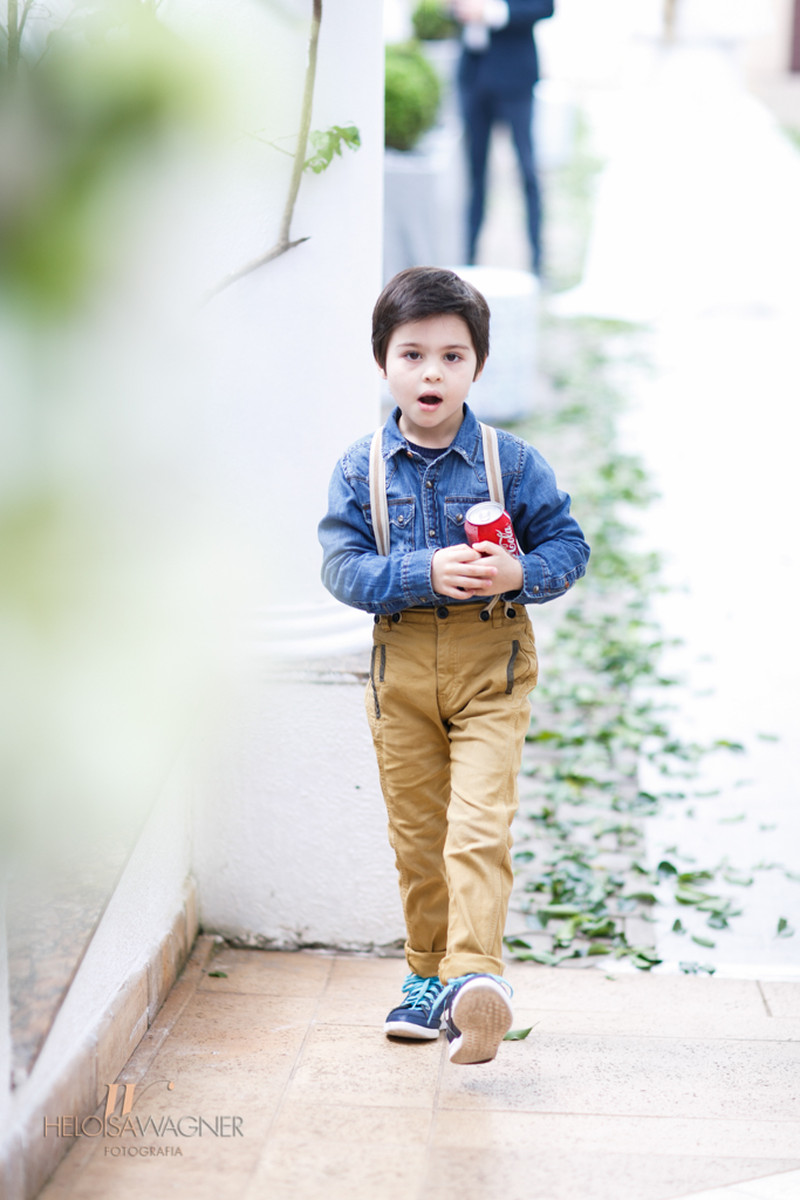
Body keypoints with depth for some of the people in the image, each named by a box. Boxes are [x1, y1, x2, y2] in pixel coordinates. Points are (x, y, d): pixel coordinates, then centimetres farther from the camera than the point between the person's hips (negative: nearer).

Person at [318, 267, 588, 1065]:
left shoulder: (513, 462, -3)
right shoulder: (361, 469, 0)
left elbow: (568, 546, 0)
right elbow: (342, 566, -6)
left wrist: (521, 573, -21)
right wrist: (427, 573, -22)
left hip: (490, 663, -2)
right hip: (401, 663, 2)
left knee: (479, 822, -17)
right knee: (415, 833, 11)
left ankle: (473, 974, -23)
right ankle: (427, 976, 25)